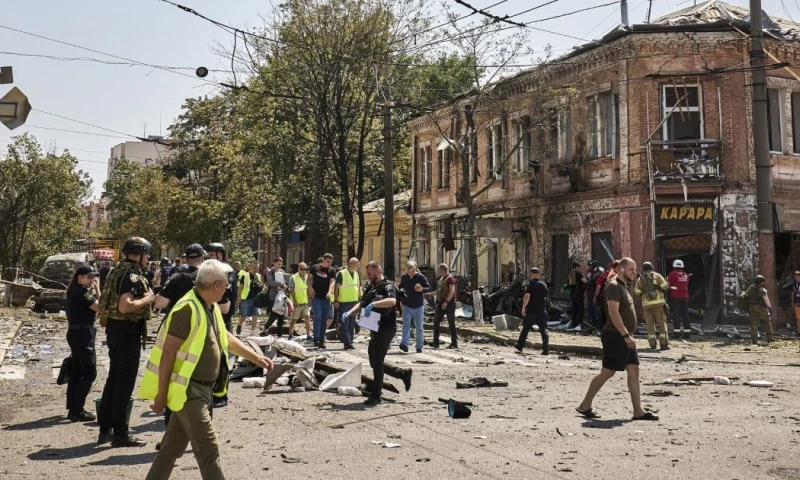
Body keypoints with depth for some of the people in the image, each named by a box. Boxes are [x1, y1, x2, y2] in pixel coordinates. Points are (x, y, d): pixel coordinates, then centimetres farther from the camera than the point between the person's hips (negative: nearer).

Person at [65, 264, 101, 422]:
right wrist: (97, 289, -11)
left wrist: (94, 290, 3)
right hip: (83, 334, -10)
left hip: (75, 332, 10)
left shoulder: (74, 291, 13)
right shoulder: (82, 292, -17)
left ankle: (73, 407, 21)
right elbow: (99, 308, -17)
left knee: (77, 371, 15)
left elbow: (90, 307, 12)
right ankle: (76, 411, -5)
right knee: (90, 372, -5)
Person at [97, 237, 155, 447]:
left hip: (115, 329, 10)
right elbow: (125, 306, -27)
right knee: (125, 382, -4)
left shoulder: (119, 271, 14)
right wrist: (147, 299, -14)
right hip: (127, 331, -10)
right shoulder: (132, 274, -16)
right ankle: (120, 433, 2)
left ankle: (105, 429, 24)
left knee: (114, 379, 16)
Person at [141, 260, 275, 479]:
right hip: (188, 390, -9)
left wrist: (256, 357, 22)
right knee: (208, 448, -6)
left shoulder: (211, 307, 10)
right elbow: (168, 353, -20)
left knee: (173, 447, 17)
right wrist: (162, 394, -18)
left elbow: (226, 338, 24)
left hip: (203, 389, 9)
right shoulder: (188, 309, -20)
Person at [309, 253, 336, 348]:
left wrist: (330, 292, -30)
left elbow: (332, 282, -12)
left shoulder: (332, 270, 2)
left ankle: (321, 340, 15)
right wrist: (310, 288, -7)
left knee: (324, 320, 6)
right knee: (318, 317, -15)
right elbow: (309, 279, 11)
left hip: (326, 299, 2)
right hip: (316, 297, -2)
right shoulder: (315, 268, 3)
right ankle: (316, 339, -14)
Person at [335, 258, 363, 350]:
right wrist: (336, 300, -12)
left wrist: (361, 299, 8)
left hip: (354, 302, 6)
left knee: (352, 324, 10)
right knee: (345, 323, -7)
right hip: (344, 302, -6)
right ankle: (347, 343, -10)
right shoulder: (341, 273, -7)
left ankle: (350, 343, 16)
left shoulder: (357, 275, 11)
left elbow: (359, 287, 18)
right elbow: (336, 287, -7)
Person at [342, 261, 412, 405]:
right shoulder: (371, 287, 13)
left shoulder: (388, 285, -13)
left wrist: (373, 304, -41)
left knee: (377, 361, -7)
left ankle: (375, 395, 2)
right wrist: (349, 312, -4)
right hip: (376, 328, 9)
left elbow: (392, 301, -33)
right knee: (375, 362, 14)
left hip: (386, 328, -9)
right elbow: (361, 304, 13)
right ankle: (403, 373, 28)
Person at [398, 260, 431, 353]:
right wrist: (401, 291, -2)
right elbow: (401, 287, 21)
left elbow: (429, 288, -7)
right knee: (406, 325, -10)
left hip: (418, 306, -2)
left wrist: (422, 289, -27)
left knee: (419, 327, 6)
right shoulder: (404, 277, 3)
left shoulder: (421, 277, -8)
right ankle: (404, 344, -19)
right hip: (406, 305, 2)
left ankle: (419, 347, 14)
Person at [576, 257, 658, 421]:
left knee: (633, 370, 5)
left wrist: (627, 335, 19)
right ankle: (585, 406, 6)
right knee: (607, 371, -4)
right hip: (616, 336, -10)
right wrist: (626, 335, -26)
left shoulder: (623, 286, 17)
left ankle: (638, 411, 6)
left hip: (624, 337, 10)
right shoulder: (614, 286, -14)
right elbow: (613, 312, -24)